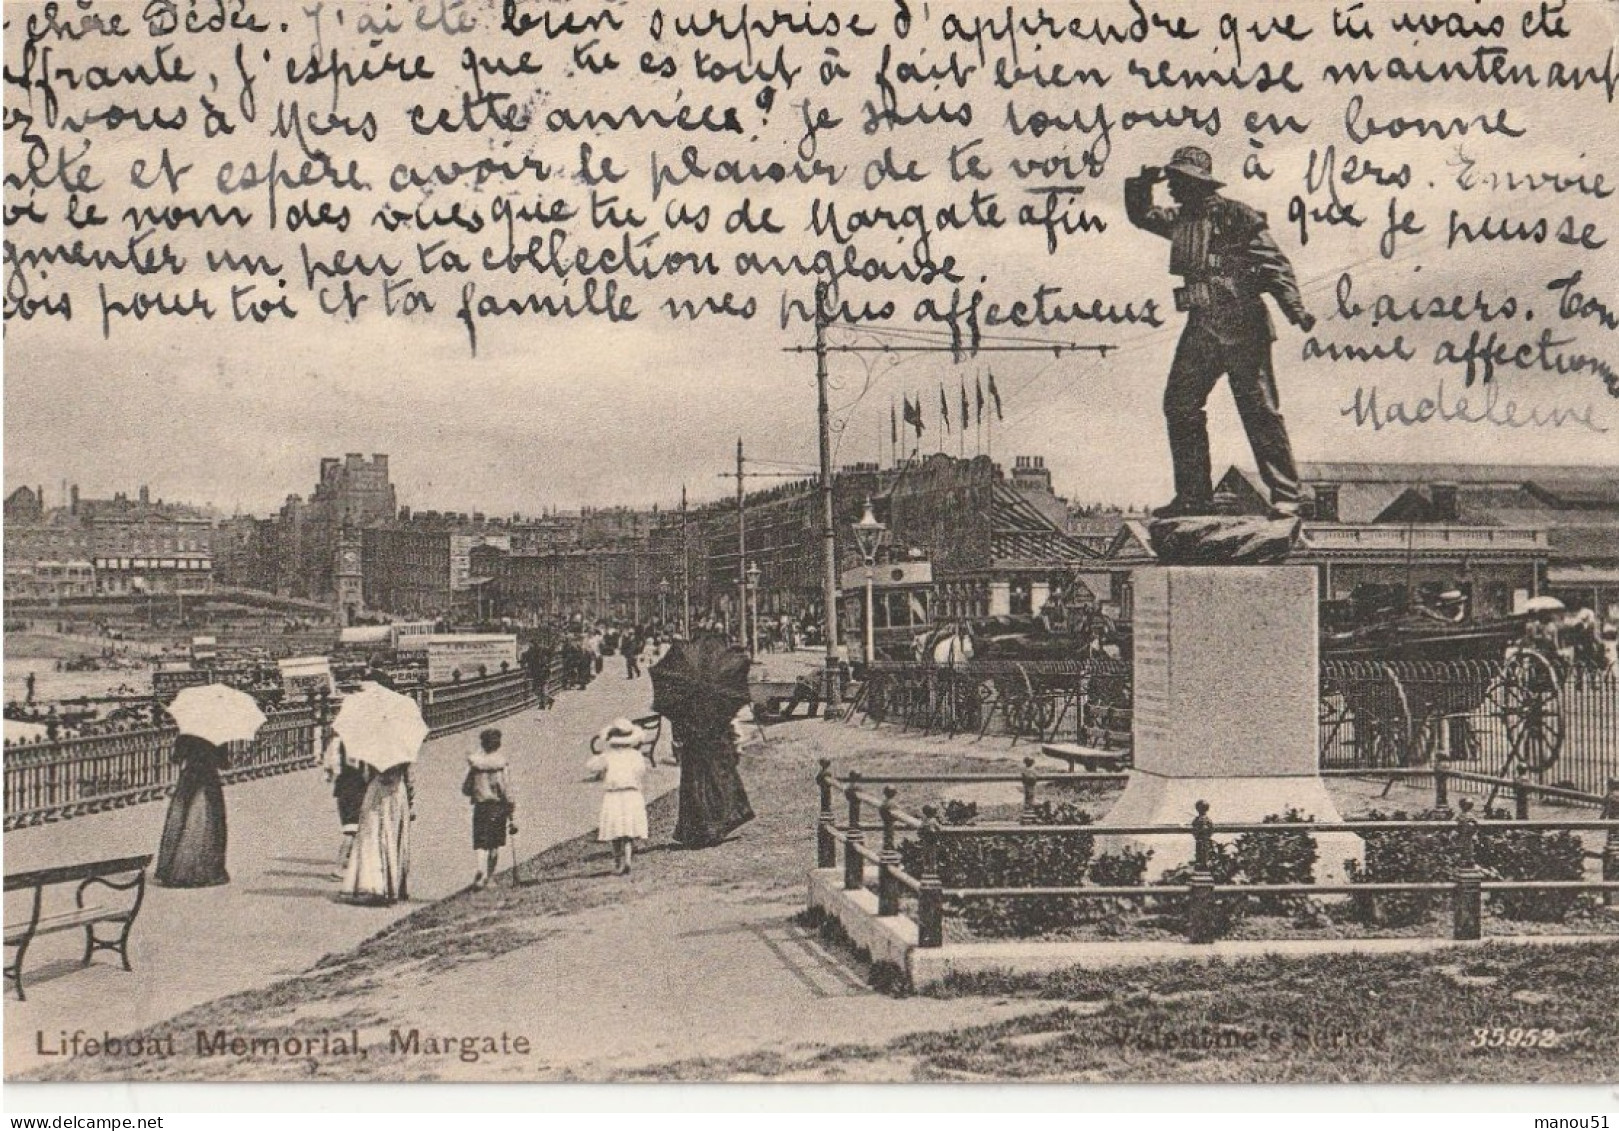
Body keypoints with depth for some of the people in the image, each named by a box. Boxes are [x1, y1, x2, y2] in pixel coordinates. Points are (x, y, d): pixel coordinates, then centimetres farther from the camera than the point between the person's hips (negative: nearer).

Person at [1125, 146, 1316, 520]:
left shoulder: (1237, 217, -8)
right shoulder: (1180, 219, 13)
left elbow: (1275, 265, -10)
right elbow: (1140, 215, 28)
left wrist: (1296, 310, -20)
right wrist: (1142, 185, 8)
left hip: (1242, 328, -7)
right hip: (1201, 329, 7)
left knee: (1260, 411, -7)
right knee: (1179, 405, 4)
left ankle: (1285, 497, -4)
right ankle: (1194, 495, 11)